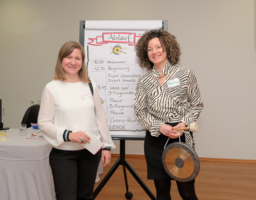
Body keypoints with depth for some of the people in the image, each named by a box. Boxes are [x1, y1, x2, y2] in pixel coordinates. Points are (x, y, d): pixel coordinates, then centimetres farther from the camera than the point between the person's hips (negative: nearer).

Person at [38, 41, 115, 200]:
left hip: (91, 151, 3)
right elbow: (43, 123, -6)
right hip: (63, 154, -3)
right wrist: (68, 135, -18)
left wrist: (107, 146, 7)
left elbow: (100, 117, 9)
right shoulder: (52, 88, -6)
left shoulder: (90, 85, 5)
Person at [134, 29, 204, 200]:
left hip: (182, 138, -2)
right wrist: (159, 126, -11)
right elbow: (140, 110, 4)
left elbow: (197, 105, 3)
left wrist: (184, 123, -13)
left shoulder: (185, 74, -1)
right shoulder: (144, 82, 4)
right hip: (155, 140, 2)